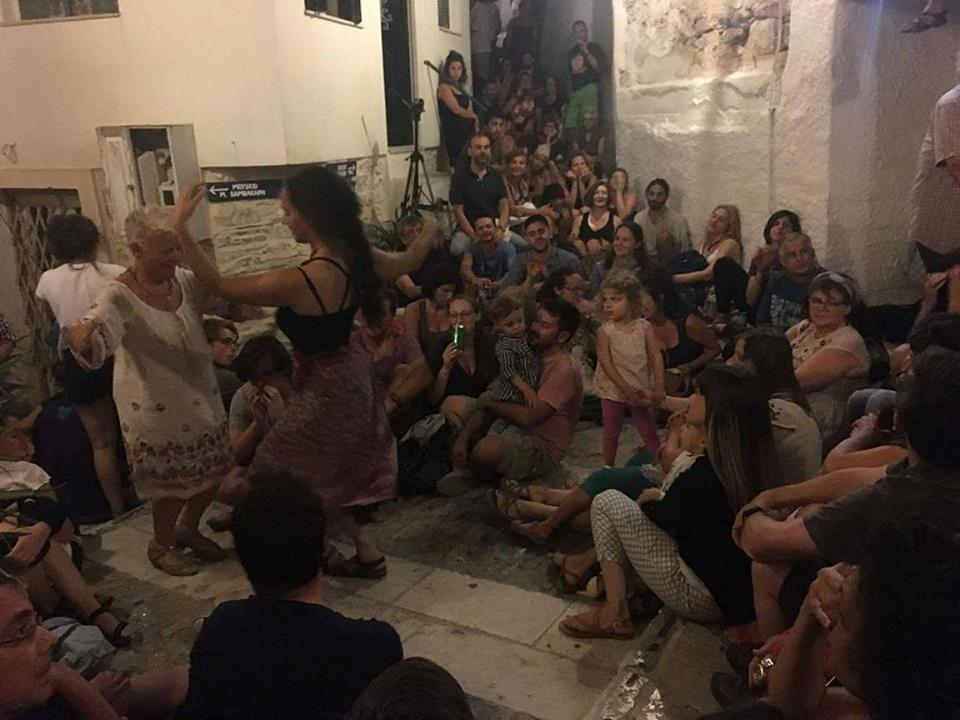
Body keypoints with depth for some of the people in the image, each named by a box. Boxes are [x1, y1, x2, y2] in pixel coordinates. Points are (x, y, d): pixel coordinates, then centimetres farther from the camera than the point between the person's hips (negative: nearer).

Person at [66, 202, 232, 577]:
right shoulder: (120, 297, -21)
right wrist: (81, 339, -60)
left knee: (212, 473, 17)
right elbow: (91, 345, -36)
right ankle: (161, 545, 38)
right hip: (157, 411, -6)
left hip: (203, 400, 6)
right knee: (172, 486, 9)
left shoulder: (184, 280, -2)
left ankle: (188, 529, 45)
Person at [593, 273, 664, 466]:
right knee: (611, 431, 14)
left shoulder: (645, 327, -7)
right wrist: (626, 388, -24)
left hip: (641, 389, 0)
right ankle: (608, 467, 30)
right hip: (613, 390, 0)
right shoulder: (605, 331, -11)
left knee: (649, 431, 10)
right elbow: (605, 363, -18)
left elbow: (656, 357, -9)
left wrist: (659, 388, -18)